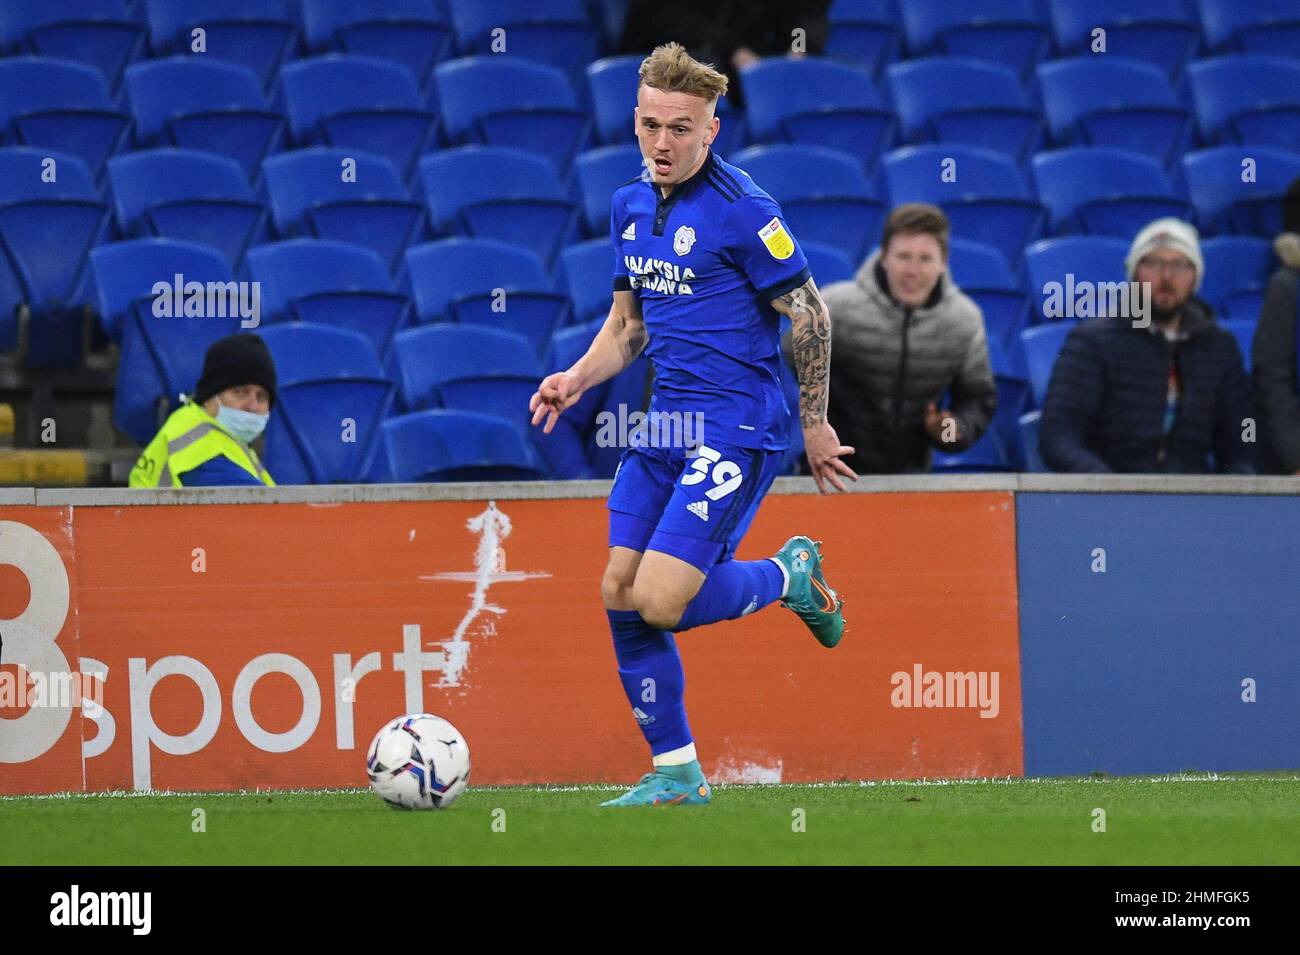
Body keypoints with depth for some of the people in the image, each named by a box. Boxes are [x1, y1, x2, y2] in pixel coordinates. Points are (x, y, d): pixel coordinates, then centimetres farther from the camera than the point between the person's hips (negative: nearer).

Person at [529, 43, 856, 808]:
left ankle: (790, 577, 12)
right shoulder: (632, 205, 11)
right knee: (621, 597, 1)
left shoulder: (741, 210, -13)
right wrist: (577, 379, 4)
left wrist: (815, 424, -6)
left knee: (660, 601, -17)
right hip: (664, 425, 8)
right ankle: (676, 774, 12)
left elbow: (810, 314, -9)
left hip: (737, 429, -8)